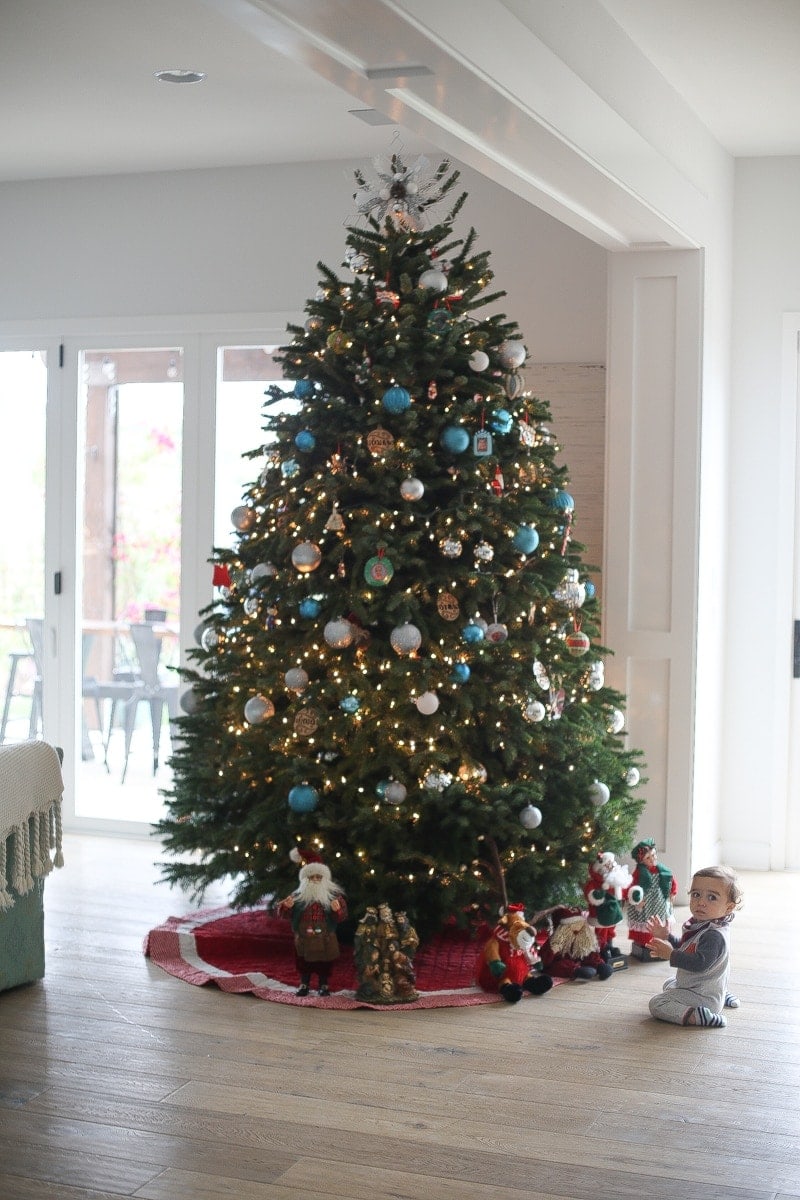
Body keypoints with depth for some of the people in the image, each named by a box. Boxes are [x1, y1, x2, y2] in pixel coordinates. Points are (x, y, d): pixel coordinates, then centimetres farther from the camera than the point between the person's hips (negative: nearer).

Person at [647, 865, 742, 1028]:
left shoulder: (714, 935, -28)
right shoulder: (698, 926, 3)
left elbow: (700, 963, -37)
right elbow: (683, 948, 14)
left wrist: (671, 954, -32)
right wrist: (666, 937, -1)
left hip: (703, 998, -10)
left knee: (657, 1004, -14)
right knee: (669, 984, 38)